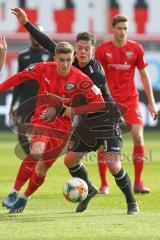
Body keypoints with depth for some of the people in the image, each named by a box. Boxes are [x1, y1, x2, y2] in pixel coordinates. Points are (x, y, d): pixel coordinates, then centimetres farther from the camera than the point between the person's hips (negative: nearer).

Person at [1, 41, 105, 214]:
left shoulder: (81, 79, -14)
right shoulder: (43, 69, -11)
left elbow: (99, 103, -11)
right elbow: (20, 77, 5)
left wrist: (71, 111, -17)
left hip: (63, 127, 1)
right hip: (41, 121, -1)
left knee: (42, 168, 2)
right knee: (36, 152, -29)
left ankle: (24, 198, 28)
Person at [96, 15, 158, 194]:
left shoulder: (136, 48, 1)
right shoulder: (103, 49, -3)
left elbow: (144, 75, 8)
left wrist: (151, 102, 6)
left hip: (130, 99, 1)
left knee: (138, 136, -11)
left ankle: (138, 183, -2)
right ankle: (104, 184, 7)